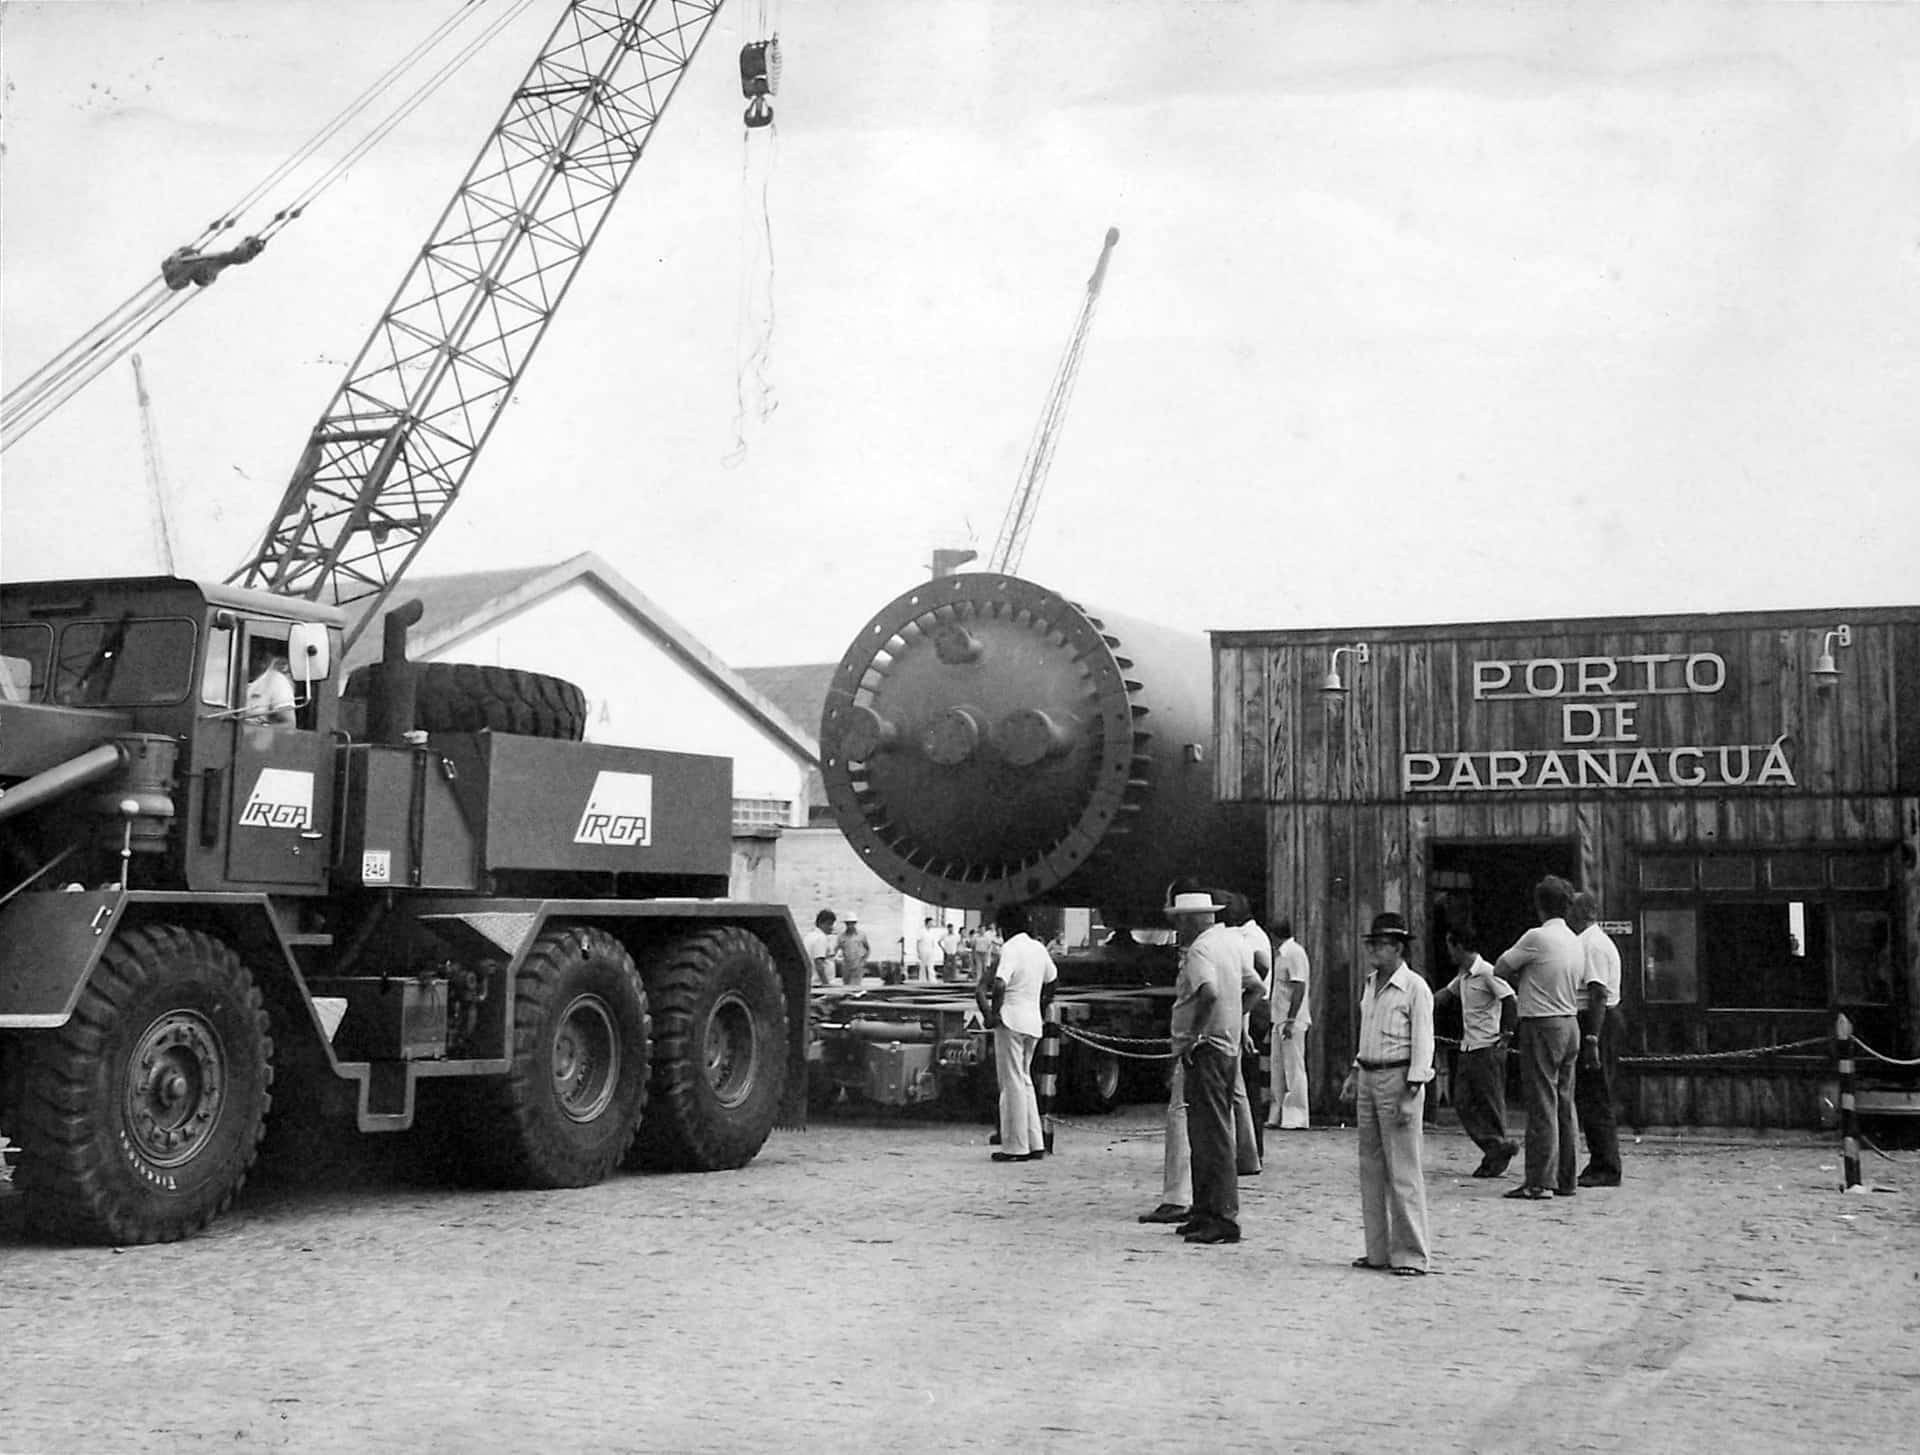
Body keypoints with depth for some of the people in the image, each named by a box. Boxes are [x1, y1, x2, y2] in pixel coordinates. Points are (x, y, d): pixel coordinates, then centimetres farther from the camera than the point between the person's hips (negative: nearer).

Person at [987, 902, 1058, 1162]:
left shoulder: (1010, 948, -12)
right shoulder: (1039, 948, 13)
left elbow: (1000, 983, -26)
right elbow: (1051, 979, 27)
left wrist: (993, 1012, -16)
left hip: (1011, 1021, -8)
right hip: (1033, 1022, 8)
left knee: (1012, 1084, -3)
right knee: (1025, 1080, 16)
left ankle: (1016, 1147, -1)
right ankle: (1035, 1143, 15)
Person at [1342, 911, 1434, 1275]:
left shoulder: (1415, 988, -9)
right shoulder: (1370, 984, 14)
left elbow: (1423, 1044, -11)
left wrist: (1411, 1094, -16)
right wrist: (1355, 1074, 19)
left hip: (1398, 1079, -7)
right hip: (1368, 1077, 7)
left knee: (1403, 1170, -5)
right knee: (1371, 1167, 8)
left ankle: (1410, 1254, 0)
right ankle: (1377, 1250, 14)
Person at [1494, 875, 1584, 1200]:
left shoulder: (1537, 938, -13)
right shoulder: (1577, 944, 12)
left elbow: (1500, 969, -5)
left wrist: (1518, 977, 12)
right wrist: (1526, 981, 12)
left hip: (1542, 1026, -8)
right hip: (1570, 1023, 8)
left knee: (1542, 1105, -6)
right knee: (1564, 1105, 11)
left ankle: (1539, 1182, -6)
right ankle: (1565, 1179, 16)